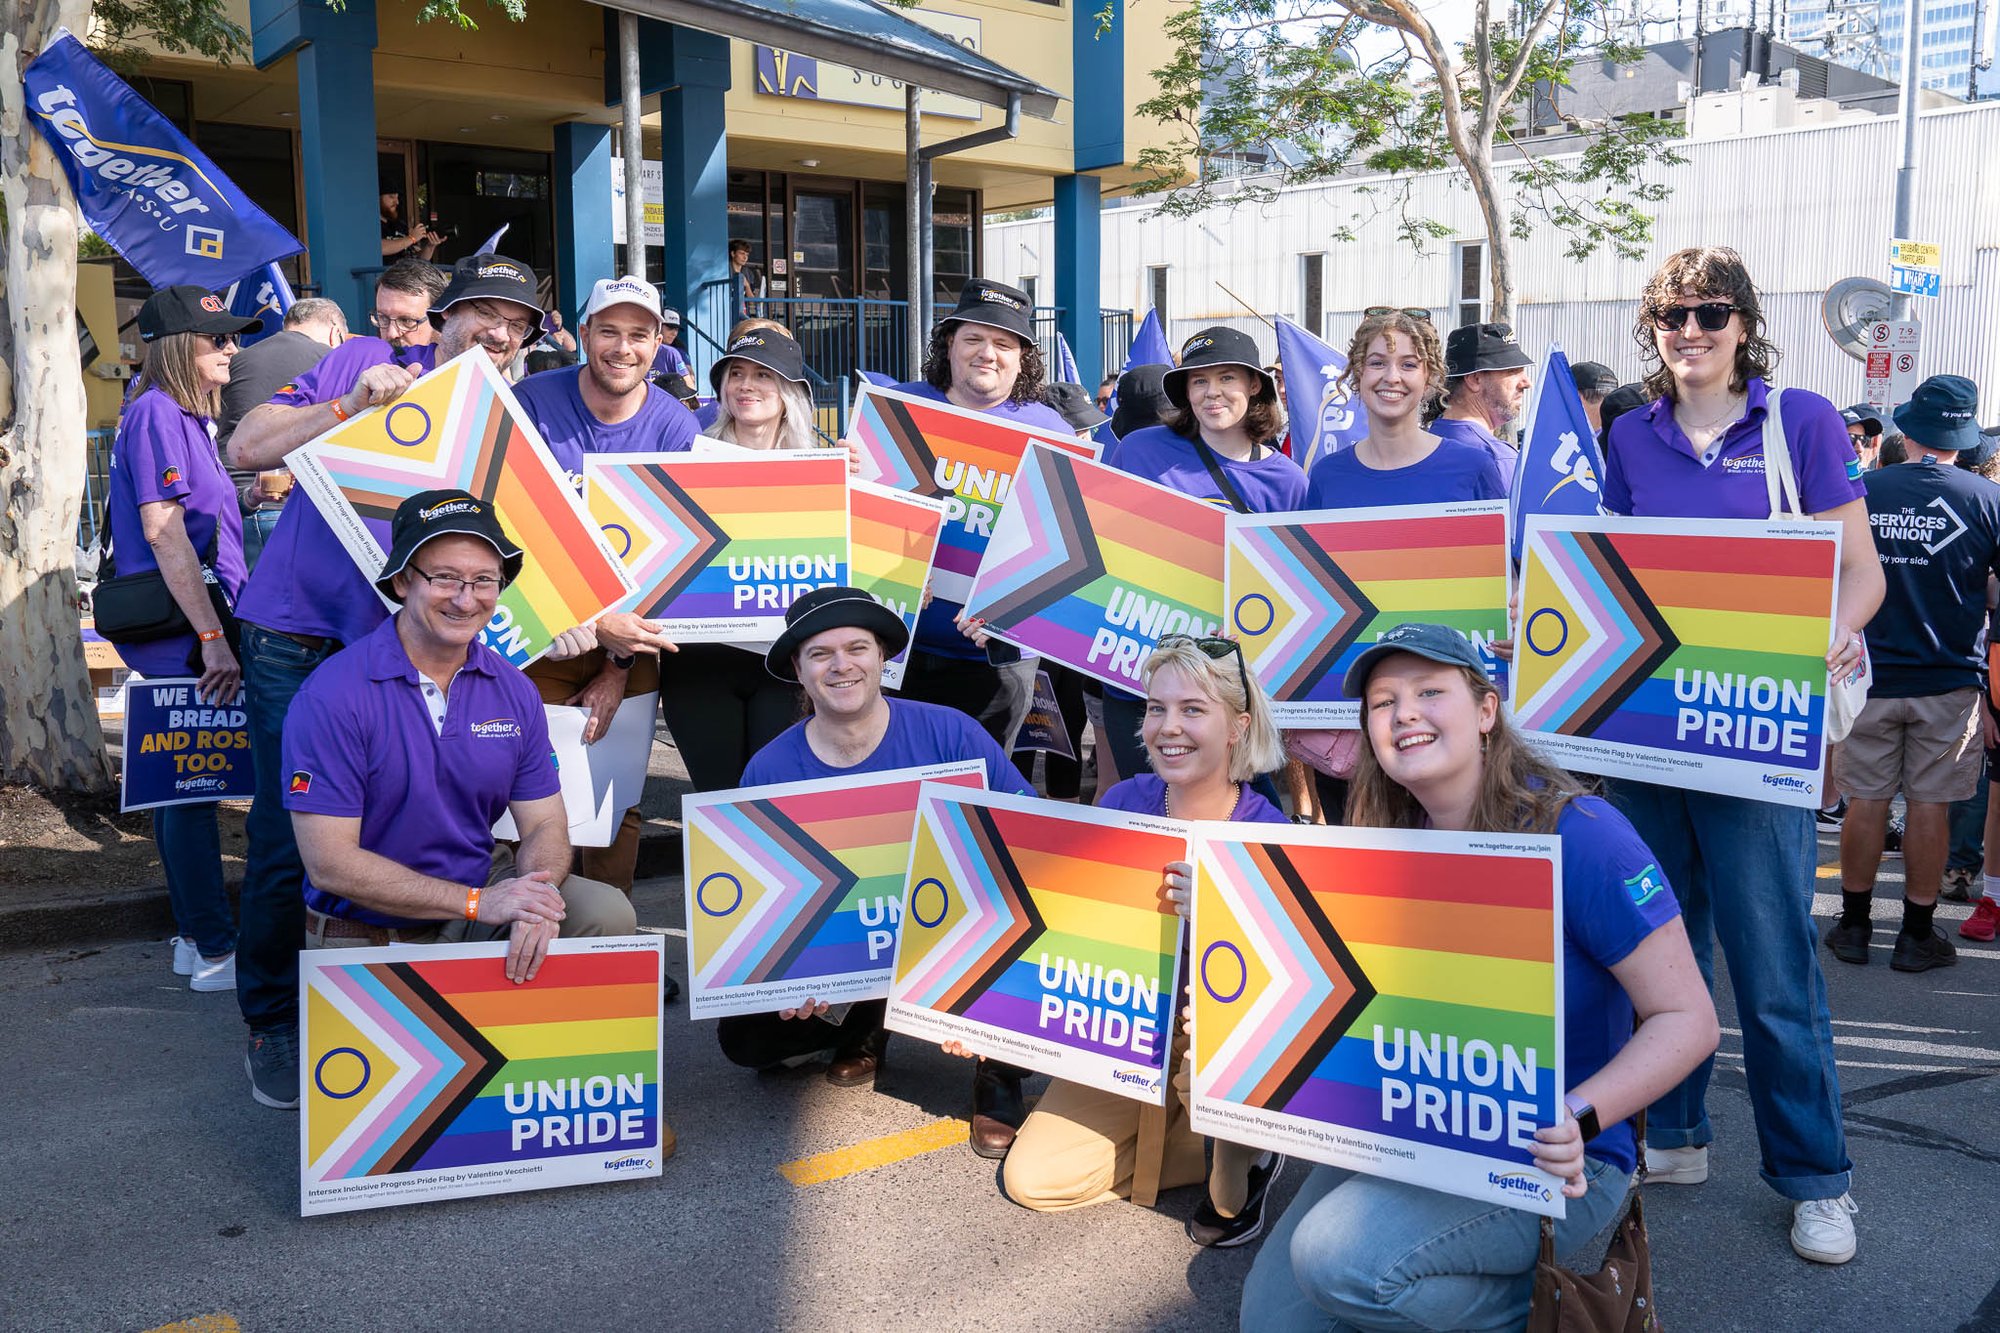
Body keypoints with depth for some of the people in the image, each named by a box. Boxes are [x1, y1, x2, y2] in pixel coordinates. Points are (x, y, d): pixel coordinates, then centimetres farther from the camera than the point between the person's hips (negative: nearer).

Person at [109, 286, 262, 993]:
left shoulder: (186, 417, 17)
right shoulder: (157, 413, -13)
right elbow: (164, 533, -20)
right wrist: (212, 637, -22)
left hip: (190, 629, 10)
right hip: (182, 631, -10)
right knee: (193, 787, -5)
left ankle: (196, 934, 24)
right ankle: (216, 952, 2)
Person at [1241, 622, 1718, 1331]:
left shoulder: (1575, 833, -15)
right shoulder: (1386, 849, 2)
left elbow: (1686, 1020, -15)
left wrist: (1578, 1119, -30)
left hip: (1558, 1163, -6)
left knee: (1340, 1258, -27)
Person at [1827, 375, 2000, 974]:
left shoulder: (1860, 492, -2)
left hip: (1868, 674, 1)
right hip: (1948, 681, -1)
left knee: (1865, 801, 8)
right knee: (1929, 804, 5)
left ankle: (1853, 925, 17)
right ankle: (1917, 935, 13)